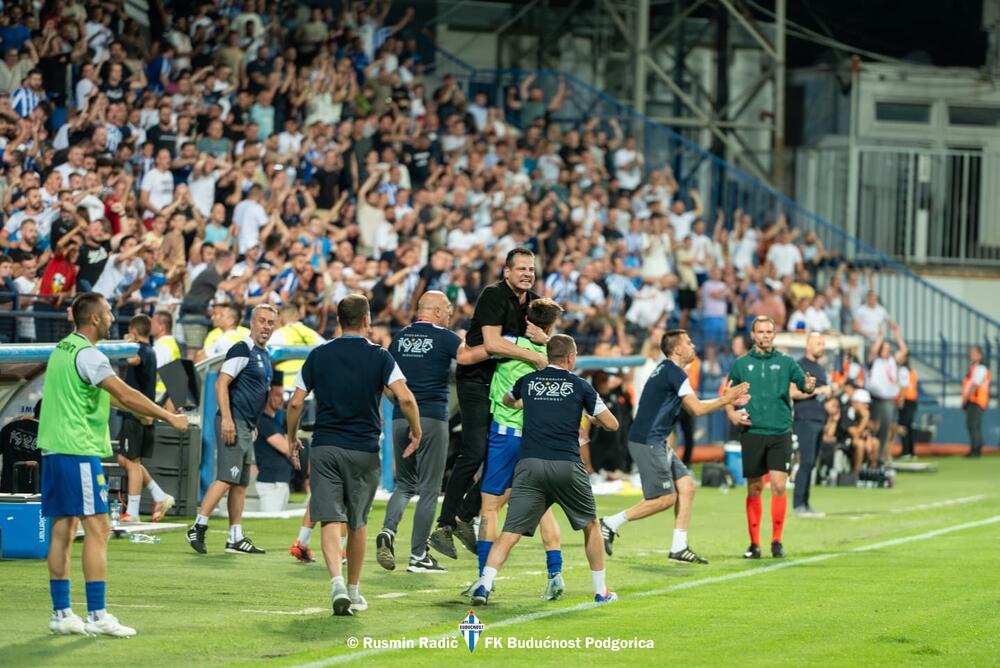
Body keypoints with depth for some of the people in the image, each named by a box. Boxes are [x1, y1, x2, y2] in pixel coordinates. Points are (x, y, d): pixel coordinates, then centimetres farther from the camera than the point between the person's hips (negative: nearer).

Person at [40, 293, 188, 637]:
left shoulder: (62, 349, 15)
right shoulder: (87, 355, -14)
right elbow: (125, 394, -19)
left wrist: (141, 412, 34)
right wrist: (170, 418, -13)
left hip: (53, 450, 9)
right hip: (78, 450, -9)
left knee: (62, 531, 9)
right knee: (97, 529, -7)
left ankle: (61, 613, 10)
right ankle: (97, 615, -10)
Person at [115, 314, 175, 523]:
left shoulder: (141, 349, -14)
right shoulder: (150, 351, 17)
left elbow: (132, 359, -40)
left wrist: (129, 343, -24)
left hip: (136, 414, -9)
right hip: (143, 414, 9)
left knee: (131, 461, -5)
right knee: (125, 459, 15)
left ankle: (132, 512, -3)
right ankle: (160, 496, 15)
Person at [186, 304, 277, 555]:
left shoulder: (264, 356, 19)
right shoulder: (242, 350, -9)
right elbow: (221, 384, -17)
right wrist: (226, 419, -23)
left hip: (247, 427, 10)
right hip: (233, 423, -10)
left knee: (240, 484, 10)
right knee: (226, 478, -16)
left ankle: (236, 539, 12)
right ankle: (198, 527, -14)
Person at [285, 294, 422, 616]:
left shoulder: (318, 355, 3)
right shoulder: (379, 357, -2)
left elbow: (295, 402, 2)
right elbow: (405, 398, -13)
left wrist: (292, 437, 18)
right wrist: (416, 432, 2)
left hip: (324, 448, 0)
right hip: (364, 450, 0)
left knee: (331, 520, -5)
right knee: (357, 524, 13)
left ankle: (337, 583, -26)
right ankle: (354, 591, 23)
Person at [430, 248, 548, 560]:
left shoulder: (533, 302, 9)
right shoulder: (494, 295, -14)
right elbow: (492, 343, -25)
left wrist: (542, 338, -12)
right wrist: (533, 356, -21)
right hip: (475, 379, -8)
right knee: (475, 452, -16)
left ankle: (466, 516, 12)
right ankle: (444, 526, -13)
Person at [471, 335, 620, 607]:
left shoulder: (528, 381, 15)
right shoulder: (579, 385, 8)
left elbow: (507, 401, 38)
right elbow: (611, 424, 11)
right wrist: (593, 418, 33)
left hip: (529, 464, 1)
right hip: (567, 466, -1)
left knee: (510, 533, -3)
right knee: (591, 525, 20)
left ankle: (485, 584, -22)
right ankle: (601, 591, 25)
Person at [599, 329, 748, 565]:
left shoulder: (666, 370, 17)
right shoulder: (674, 373, -14)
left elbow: (691, 407, 23)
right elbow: (697, 409, -16)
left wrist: (724, 399, 18)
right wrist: (724, 400, -3)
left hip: (656, 443, 10)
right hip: (647, 443, -10)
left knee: (686, 486, 6)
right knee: (666, 498, -8)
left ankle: (679, 547, 7)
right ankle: (610, 524, -3)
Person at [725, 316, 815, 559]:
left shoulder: (785, 362, 5)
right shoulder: (741, 364, 7)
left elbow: (803, 383, -5)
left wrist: (809, 386, -27)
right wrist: (731, 413, -3)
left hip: (780, 432, -1)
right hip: (752, 432, 1)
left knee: (779, 486, -10)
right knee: (754, 489, 4)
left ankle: (777, 541, 0)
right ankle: (754, 543, 13)